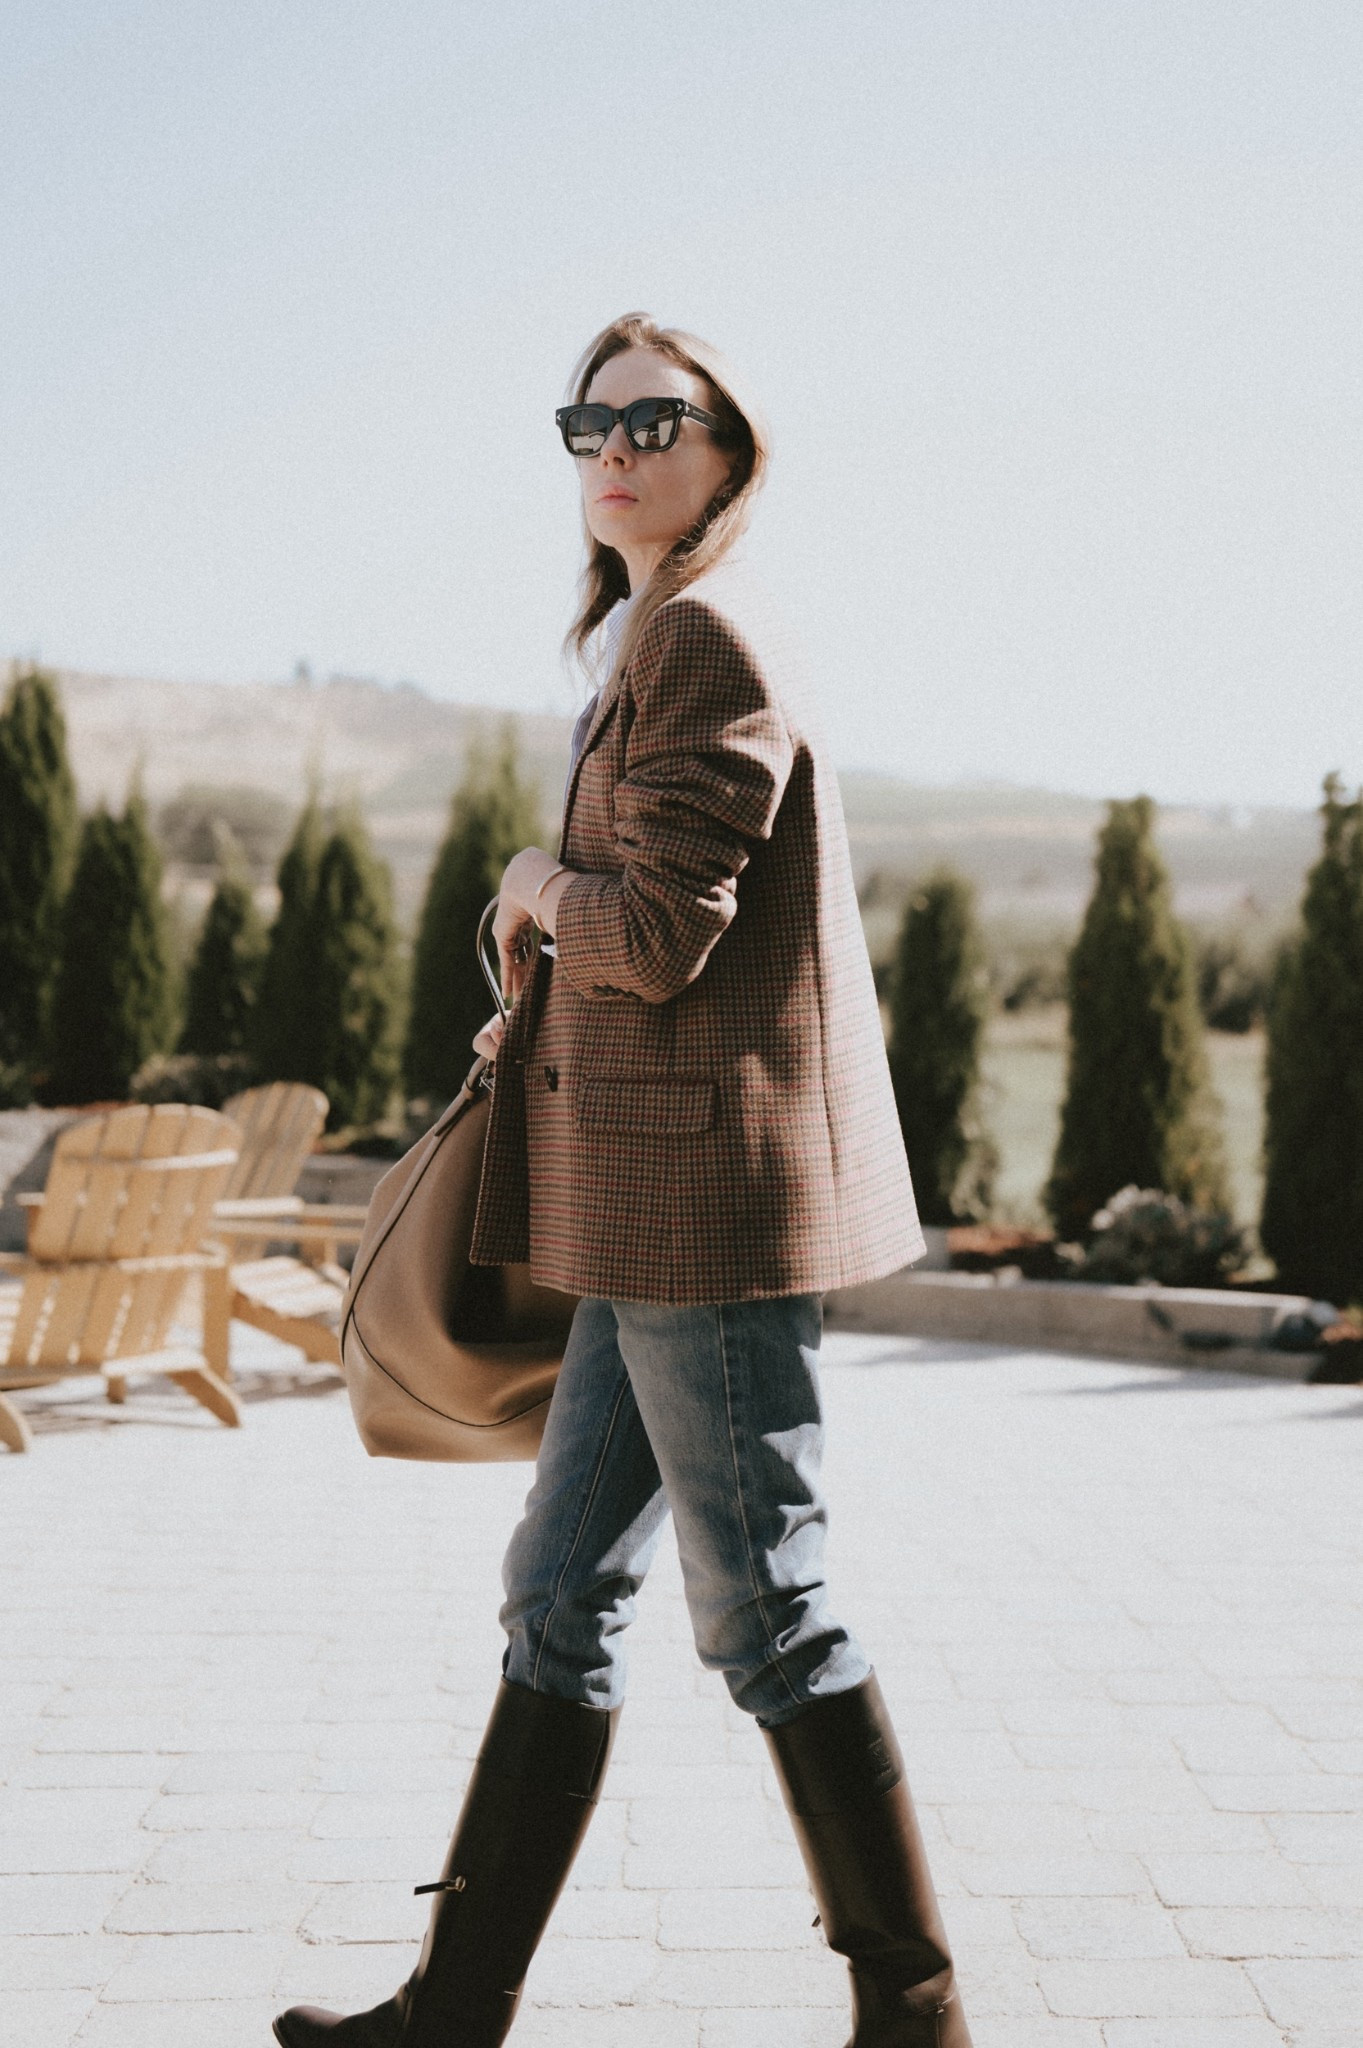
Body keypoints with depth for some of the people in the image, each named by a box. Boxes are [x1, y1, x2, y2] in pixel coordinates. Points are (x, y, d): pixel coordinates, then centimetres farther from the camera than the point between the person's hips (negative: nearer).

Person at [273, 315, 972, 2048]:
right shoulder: (656, 639, 19)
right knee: (560, 1592, 12)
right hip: (661, 1193, 10)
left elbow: (658, 934, -19)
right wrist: (553, 1003, 17)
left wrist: (536, 890, -1)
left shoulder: (702, 634, -12)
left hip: (707, 1181, -10)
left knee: (761, 1609, -1)